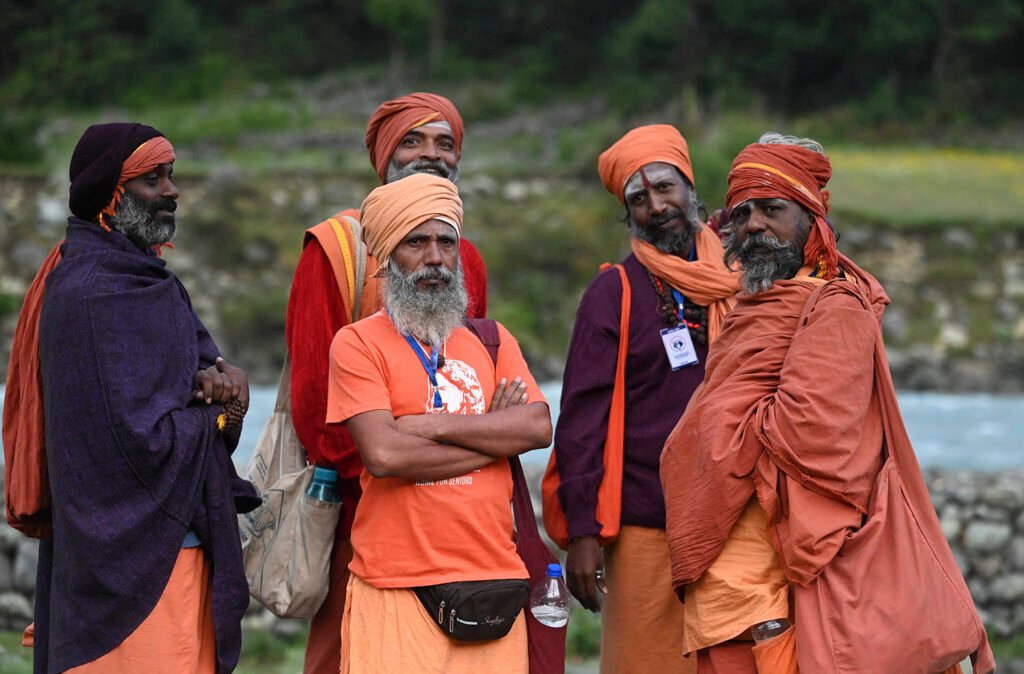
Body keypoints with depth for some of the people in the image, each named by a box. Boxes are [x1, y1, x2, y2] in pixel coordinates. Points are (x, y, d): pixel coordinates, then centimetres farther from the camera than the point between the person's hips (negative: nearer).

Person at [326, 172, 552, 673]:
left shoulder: (492, 340, 15)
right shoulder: (358, 344, 1)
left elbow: (538, 427, -1)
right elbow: (383, 454, -13)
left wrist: (431, 425, -9)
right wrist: (493, 436, -4)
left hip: (493, 575, 4)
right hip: (397, 589, -4)